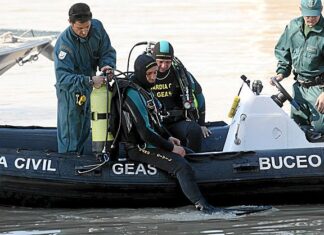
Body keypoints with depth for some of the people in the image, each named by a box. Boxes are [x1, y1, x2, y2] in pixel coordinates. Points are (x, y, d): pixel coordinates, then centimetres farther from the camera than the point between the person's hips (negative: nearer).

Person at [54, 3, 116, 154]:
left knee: (84, 130, 19)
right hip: (70, 92, -6)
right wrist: (89, 81, -48)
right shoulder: (64, 44, -33)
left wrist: (107, 65, -26)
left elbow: (107, 51, -4)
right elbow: (63, 78, -38)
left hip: (89, 87, 6)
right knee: (70, 135, -4)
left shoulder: (97, 27, -16)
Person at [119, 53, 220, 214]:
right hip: (140, 148, -11)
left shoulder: (144, 90, 12)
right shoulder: (134, 96, -21)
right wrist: (171, 148, -17)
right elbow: (145, 133, -24)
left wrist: (167, 138, 11)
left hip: (149, 142, 11)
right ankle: (201, 205, -33)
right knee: (182, 166, -25)